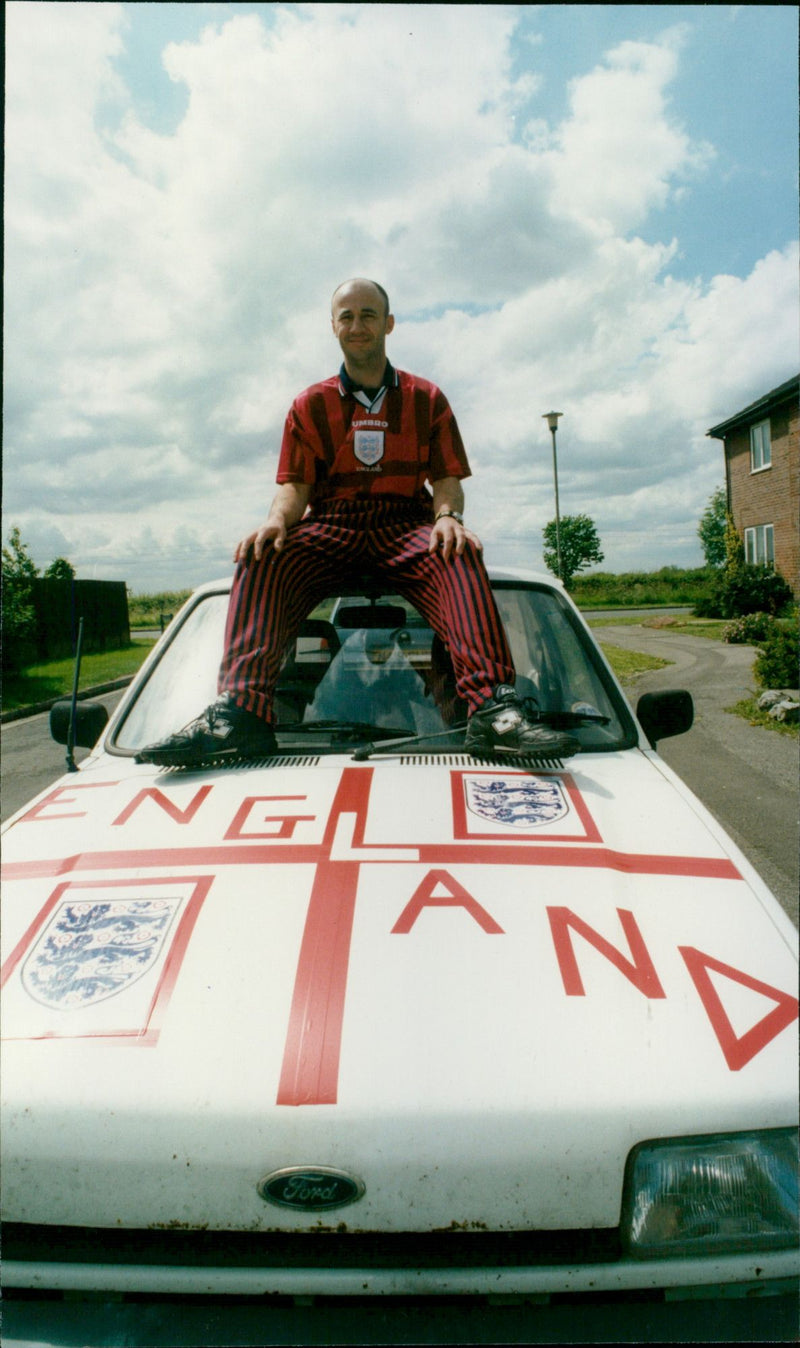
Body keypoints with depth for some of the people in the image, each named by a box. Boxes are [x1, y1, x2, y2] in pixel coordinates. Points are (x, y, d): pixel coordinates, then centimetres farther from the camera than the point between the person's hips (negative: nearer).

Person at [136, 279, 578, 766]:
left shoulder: (427, 399, 14)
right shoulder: (311, 405, 16)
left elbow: (448, 480, 7)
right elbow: (294, 486, 9)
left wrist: (448, 516, -18)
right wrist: (277, 520, -16)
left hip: (407, 525, -1)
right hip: (330, 528, 1)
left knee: (460, 554, -35)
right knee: (261, 560, -30)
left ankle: (493, 709, -48)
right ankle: (241, 713, -41)